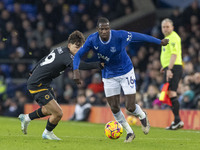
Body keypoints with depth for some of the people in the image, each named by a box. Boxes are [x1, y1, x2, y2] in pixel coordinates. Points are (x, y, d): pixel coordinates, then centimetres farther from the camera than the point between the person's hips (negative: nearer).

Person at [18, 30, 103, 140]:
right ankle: (47, 133, 14)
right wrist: (98, 65, -46)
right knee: (58, 113, -13)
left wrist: (33, 72, 38)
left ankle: (26, 118, 44)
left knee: (50, 110, 28)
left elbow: (43, 61, 23)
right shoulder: (66, 56, -22)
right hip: (37, 85, -11)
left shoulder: (59, 50, 8)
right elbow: (76, 65, -43)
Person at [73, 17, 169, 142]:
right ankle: (129, 132, 24)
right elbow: (78, 55, -8)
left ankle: (142, 116, 29)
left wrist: (160, 42, -4)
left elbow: (140, 37, -12)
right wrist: (76, 71, -25)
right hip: (109, 76, 3)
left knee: (130, 107, -8)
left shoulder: (120, 36, -25)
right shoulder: (92, 40, -17)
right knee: (114, 108, 1)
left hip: (126, 73, -3)